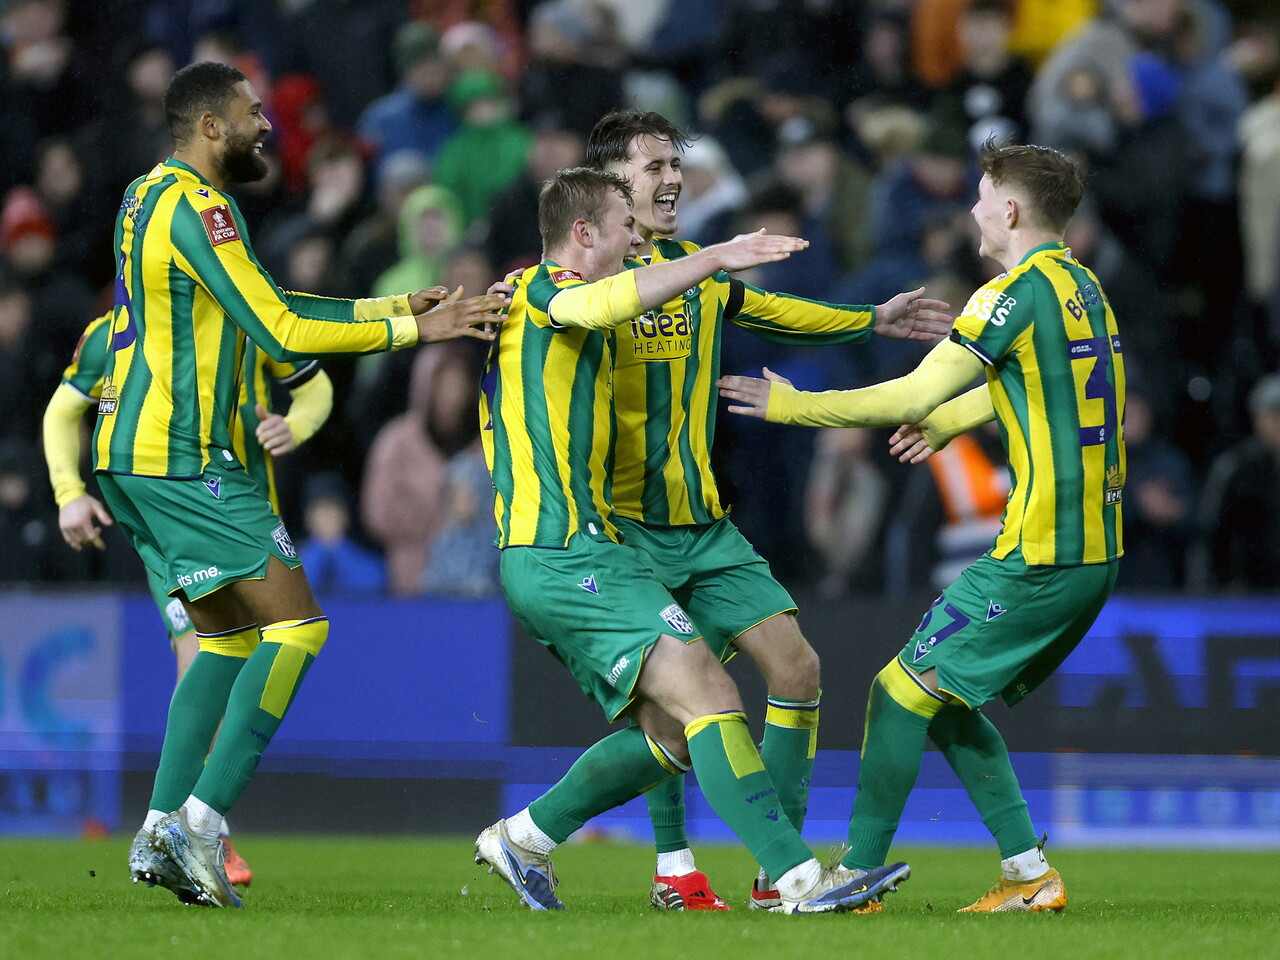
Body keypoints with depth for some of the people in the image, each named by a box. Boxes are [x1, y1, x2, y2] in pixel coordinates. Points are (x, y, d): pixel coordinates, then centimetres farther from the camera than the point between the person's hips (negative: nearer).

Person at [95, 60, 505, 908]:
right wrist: (415, 329, -11)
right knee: (295, 625, -7)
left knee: (228, 636, 15)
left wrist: (395, 307, 19)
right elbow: (281, 334, -16)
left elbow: (267, 304, 23)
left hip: (132, 457, 10)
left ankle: (161, 830, 7)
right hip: (183, 459, -10)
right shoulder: (194, 206, -14)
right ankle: (203, 818, -14)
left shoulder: (152, 197, 17)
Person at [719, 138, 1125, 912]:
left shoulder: (1019, 291, -12)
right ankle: (1031, 875, 11)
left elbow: (914, 395, -14)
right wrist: (946, 424, 47)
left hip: (1038, 558, -9)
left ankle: (858, 875, 4)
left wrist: (793, 406, -5)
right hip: (1096, 553, 9)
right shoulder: (1084, 289, 15)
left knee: (903, 691, 0)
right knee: (946, 699, 16)